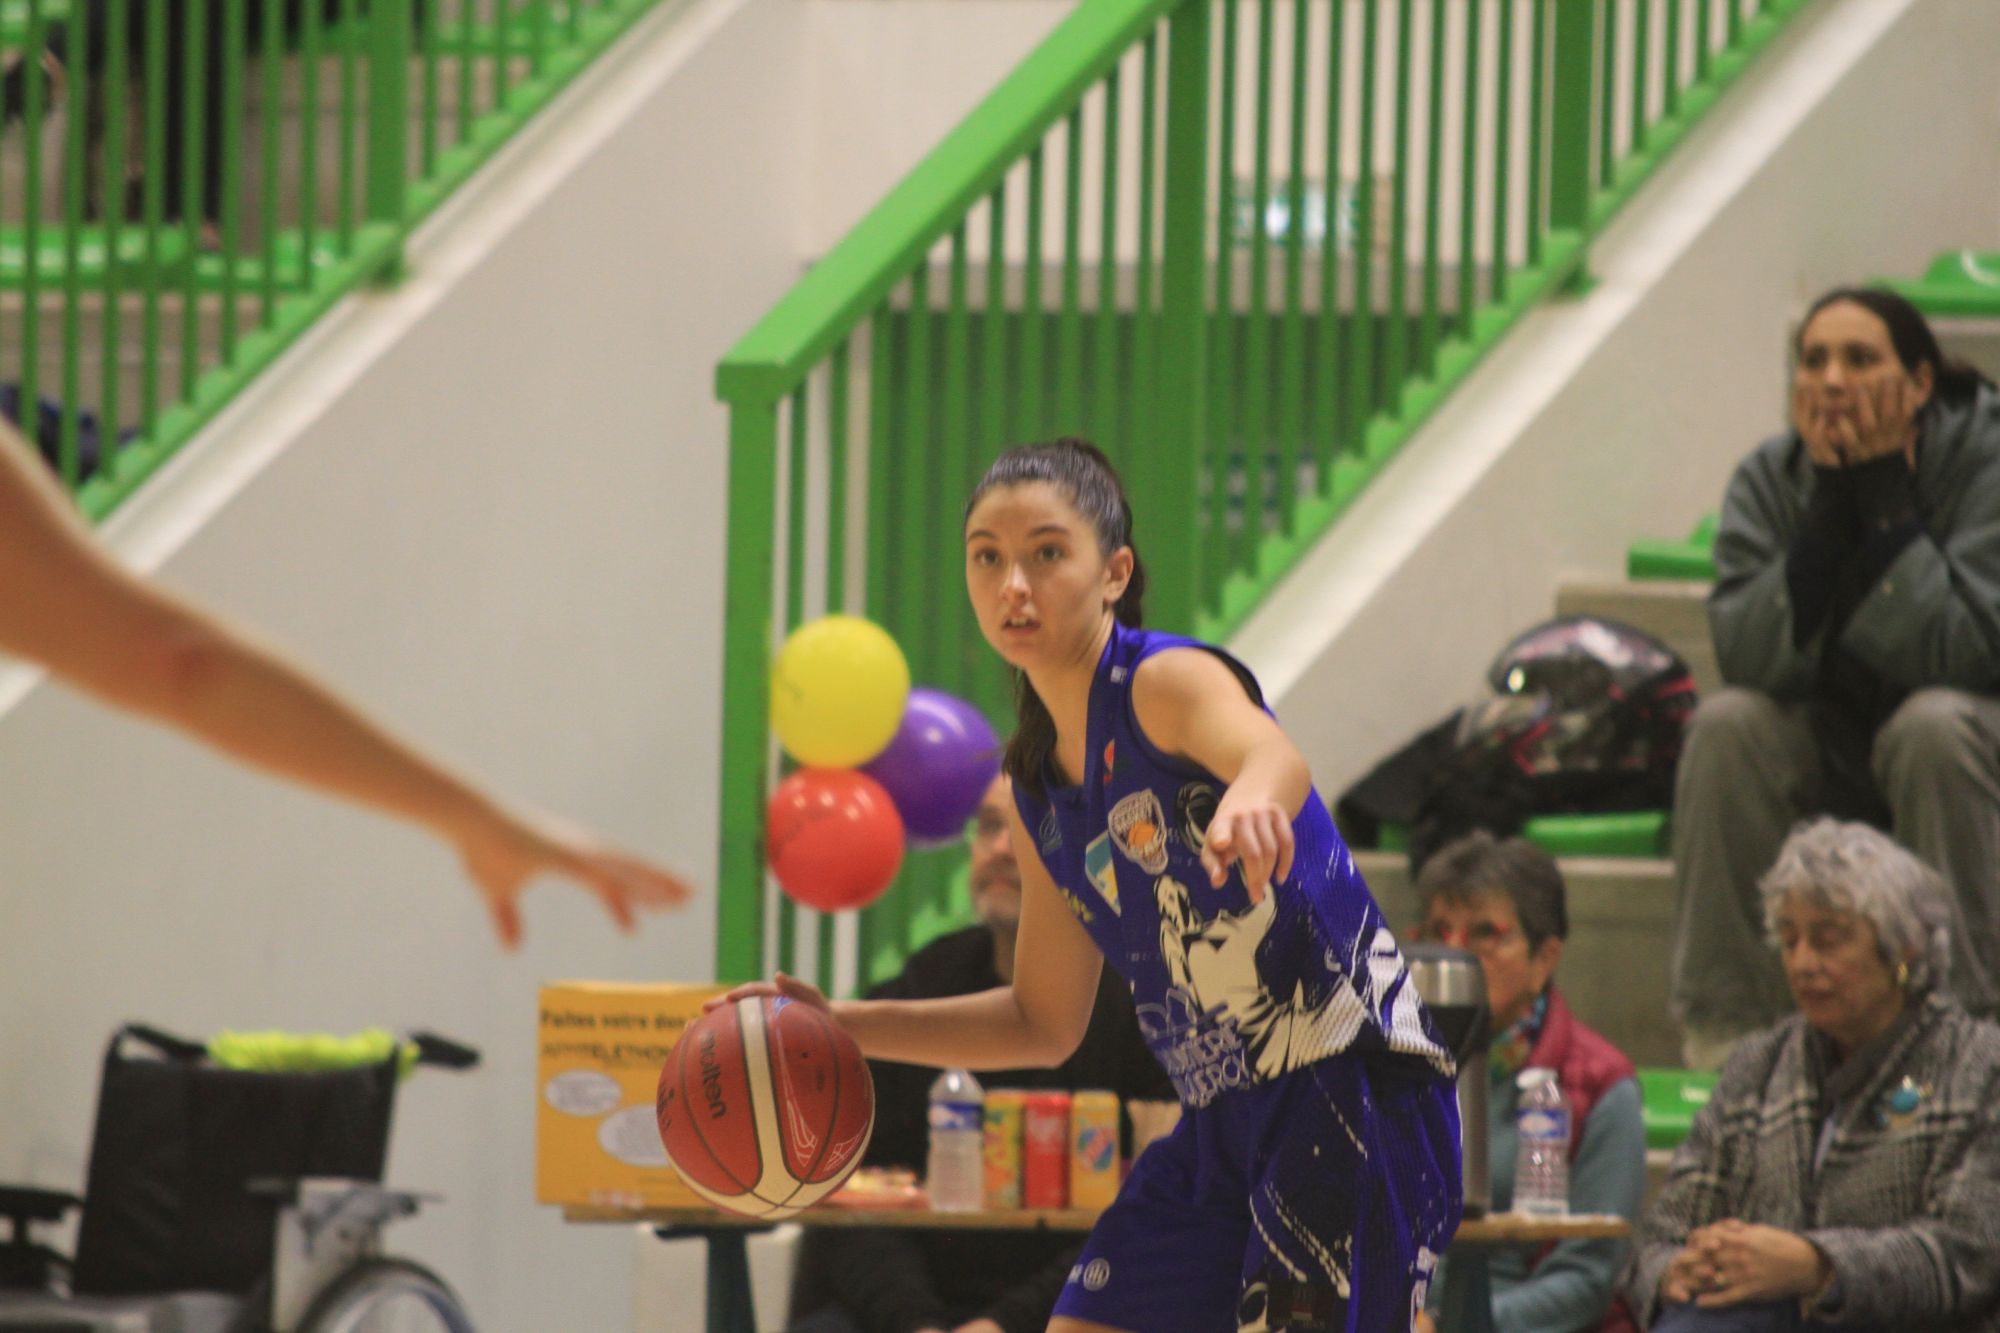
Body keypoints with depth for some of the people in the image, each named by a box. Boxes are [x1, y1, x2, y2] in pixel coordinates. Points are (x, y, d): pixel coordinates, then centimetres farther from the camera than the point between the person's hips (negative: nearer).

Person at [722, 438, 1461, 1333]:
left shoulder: (1170, 682, -12)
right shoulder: (1036, 791, 11)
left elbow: (1274, 757, -37)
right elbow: (1045, 1023, 20)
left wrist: (1252, 797, -62)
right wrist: (841, 1026, 14)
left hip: (1352, 1092, -8)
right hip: (1226, 1122, 8)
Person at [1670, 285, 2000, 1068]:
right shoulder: (1771, 479, -8)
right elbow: (1751, 657, -22)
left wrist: (1884, 497, -30)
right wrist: (1832, 500, -27)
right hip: (1824, 756, 3)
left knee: (1933, 724, -35)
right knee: (1727, 724, -25)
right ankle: (1725, 1025, -22)